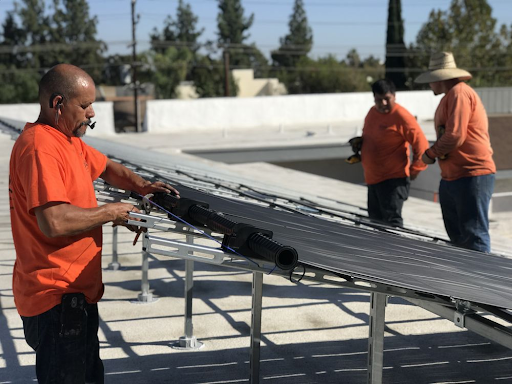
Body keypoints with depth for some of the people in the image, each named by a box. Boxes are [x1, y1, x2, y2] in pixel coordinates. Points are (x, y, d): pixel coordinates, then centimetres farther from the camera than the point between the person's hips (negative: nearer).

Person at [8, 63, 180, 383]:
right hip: (57, 297, -10)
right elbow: (54, 222, -30)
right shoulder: (40, 147, -21)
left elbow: (106, 167, 25)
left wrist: (141, 186, 6)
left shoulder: (68, 139, 11)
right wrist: (111, 212, -17)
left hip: (76, 291, 10)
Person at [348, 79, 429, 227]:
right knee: (375, 220, 15)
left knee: (391, 222, -13)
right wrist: (359, 141, 6)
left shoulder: (401, 116, -15)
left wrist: (415, 169, -11)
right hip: (373, 179, 9)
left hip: (393, 180, -9)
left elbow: (421, 143, -15)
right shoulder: (372, 112, 10)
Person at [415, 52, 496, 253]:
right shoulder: (449, 96, 18)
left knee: (474, 237, -9)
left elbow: (454, 136, -20)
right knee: (458, 237, 14)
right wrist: (435, 152, 4)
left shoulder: (459, 93, -13)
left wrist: (430, 153, -6)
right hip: (451, 178, 10)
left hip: (472, 177, -10)